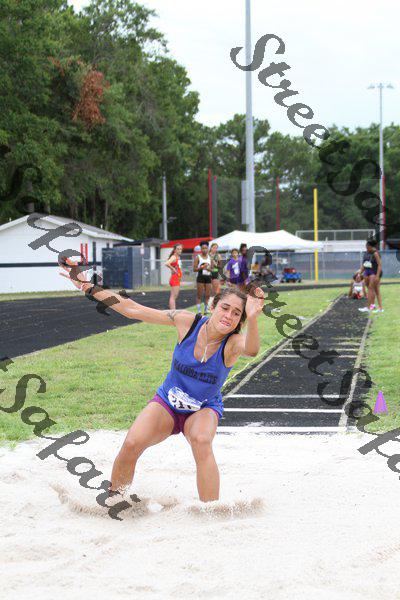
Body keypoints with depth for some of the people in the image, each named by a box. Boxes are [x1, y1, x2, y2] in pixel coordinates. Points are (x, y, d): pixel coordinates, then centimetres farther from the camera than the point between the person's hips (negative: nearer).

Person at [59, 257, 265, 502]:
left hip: (204, 409, -2)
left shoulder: (233, 342, -24)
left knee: (201, 440, -35)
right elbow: (133, 310, -13)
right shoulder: (188, 322, -18)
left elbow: (251, 350, -50)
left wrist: (253, 318, -70)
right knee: (131, 445, -21)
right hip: (166, 404, 2)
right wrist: (88, 286, -14)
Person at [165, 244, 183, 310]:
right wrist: (173, 269, -20)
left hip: (177, 279, 10)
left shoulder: (178, 257, 14)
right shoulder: (174, 257, -14)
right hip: (174, 279, -10)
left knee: (174, 297, 12)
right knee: (173, 296, -10)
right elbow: (167, 264, -32)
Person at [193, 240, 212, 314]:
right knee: (199, 295, -3)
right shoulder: (198, 257, -1)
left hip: (208, 277, 4)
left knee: (208, 295, 4)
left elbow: (212, 268, 16)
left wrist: (209, 269, -6)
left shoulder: (209, 258, 12)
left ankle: (206, 310, 12)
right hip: (201, 277, -4)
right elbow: (194, 269, -5)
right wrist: (201, 267, -20)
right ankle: (199, 311, -1)